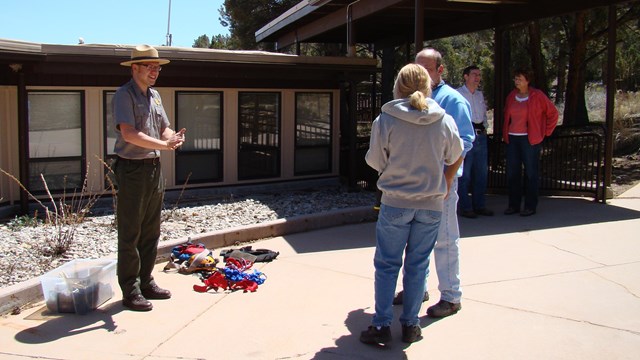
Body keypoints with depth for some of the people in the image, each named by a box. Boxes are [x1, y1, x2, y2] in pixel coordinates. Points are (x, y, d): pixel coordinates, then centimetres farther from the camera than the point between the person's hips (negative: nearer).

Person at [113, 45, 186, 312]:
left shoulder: (154, 96, 15)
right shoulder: (124, 95, -10)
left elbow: (164, 129, 13)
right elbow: (128, 133, -23)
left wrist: (174, 137, -10)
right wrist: (165, 145, -26)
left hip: (155, 167, 8)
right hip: (132, 169, -8)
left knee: (151, 231, 14)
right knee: (130, 233, -2)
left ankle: (146, 282, 25)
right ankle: (130, 291, 5)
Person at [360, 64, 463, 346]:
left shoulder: (385, 120, -11)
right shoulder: (445, 121, -5)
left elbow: (375, 161, -3)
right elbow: (454, 157, 10)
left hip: (395, 203, -2)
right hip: (432, 204, 2)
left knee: (386, 264, 9)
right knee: (417, 265, 12)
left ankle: (381, 325, 12)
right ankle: (410, 325, 22)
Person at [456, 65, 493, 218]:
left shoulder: (480, 94, 18)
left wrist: (485, 127, 13)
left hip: (480, 135, 8)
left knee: (482, 172, 12)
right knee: (464, 174, -3)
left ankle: (479, 205, 22)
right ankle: (465, 207, 5)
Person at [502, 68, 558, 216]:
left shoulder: (537, 96, -4)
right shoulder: (511, 96, 11)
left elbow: (553, 113, 1)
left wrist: (545, 132, 0)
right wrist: (505, 133, 16)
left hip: (530, 139, -5)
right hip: (512, 138, 5)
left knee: (530, 173, 0)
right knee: (512, 173, 6)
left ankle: (530, 207, 6)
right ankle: (513, 205, 15)